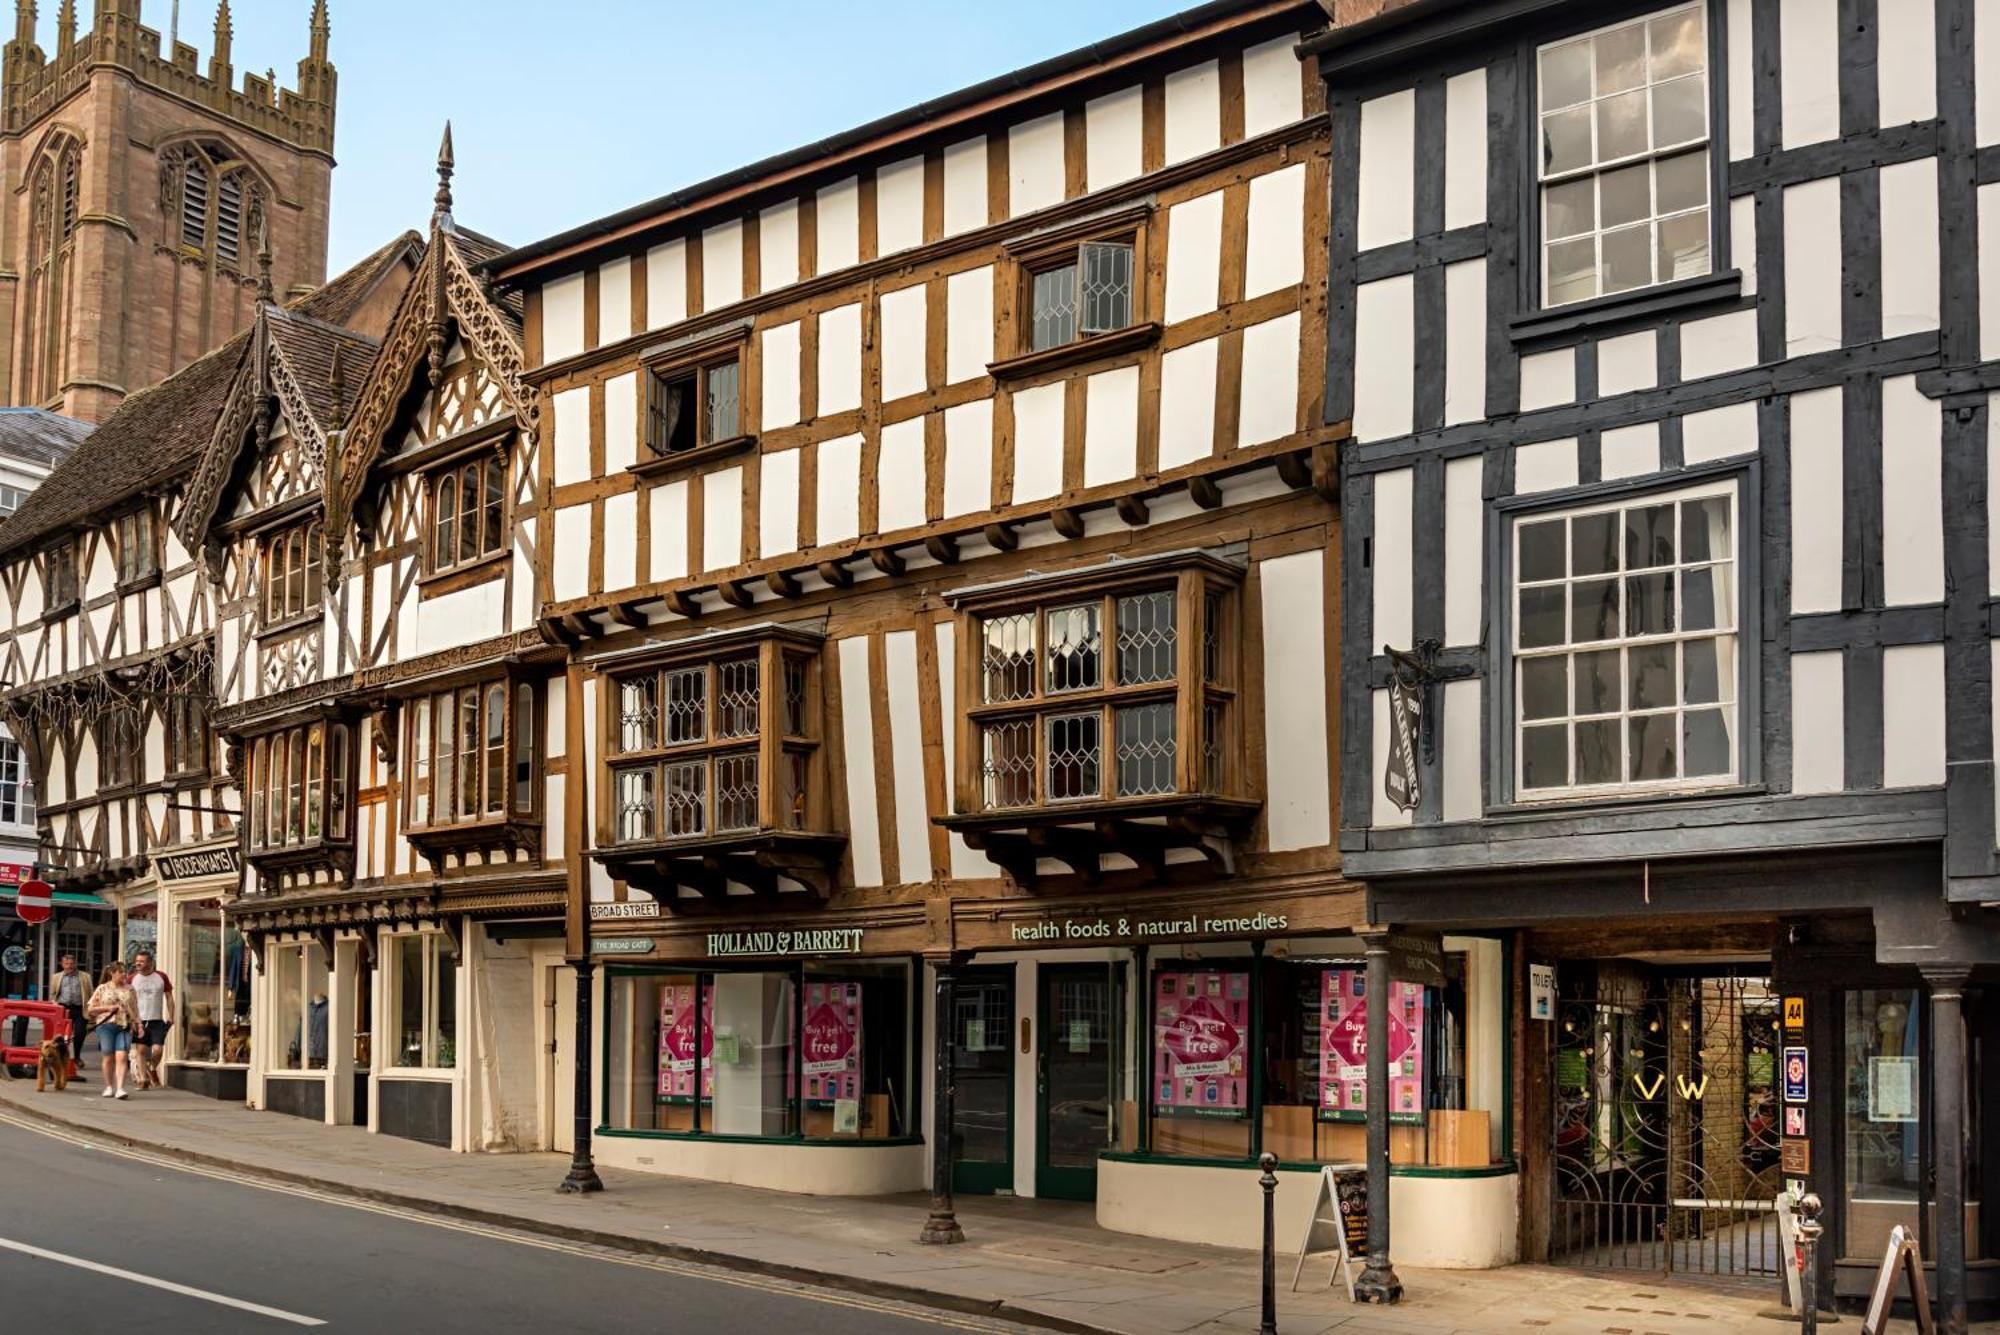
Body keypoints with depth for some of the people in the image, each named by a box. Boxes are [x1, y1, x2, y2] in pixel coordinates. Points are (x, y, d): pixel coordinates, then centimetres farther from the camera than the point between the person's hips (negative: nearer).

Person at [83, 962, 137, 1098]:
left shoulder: (130, 990, 13)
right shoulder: (102, 989, 7)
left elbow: (135, 1009, 16)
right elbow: (90, 1009, 7)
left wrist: (138, 1024, 5)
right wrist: (108, 1008, -6)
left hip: (125, 1027, 1)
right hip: (106, 1025, -1)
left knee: (122, 1057, -12)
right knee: (109, 1057, 1)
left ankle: (120, 1088, -17)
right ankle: (109, 1087, 17)